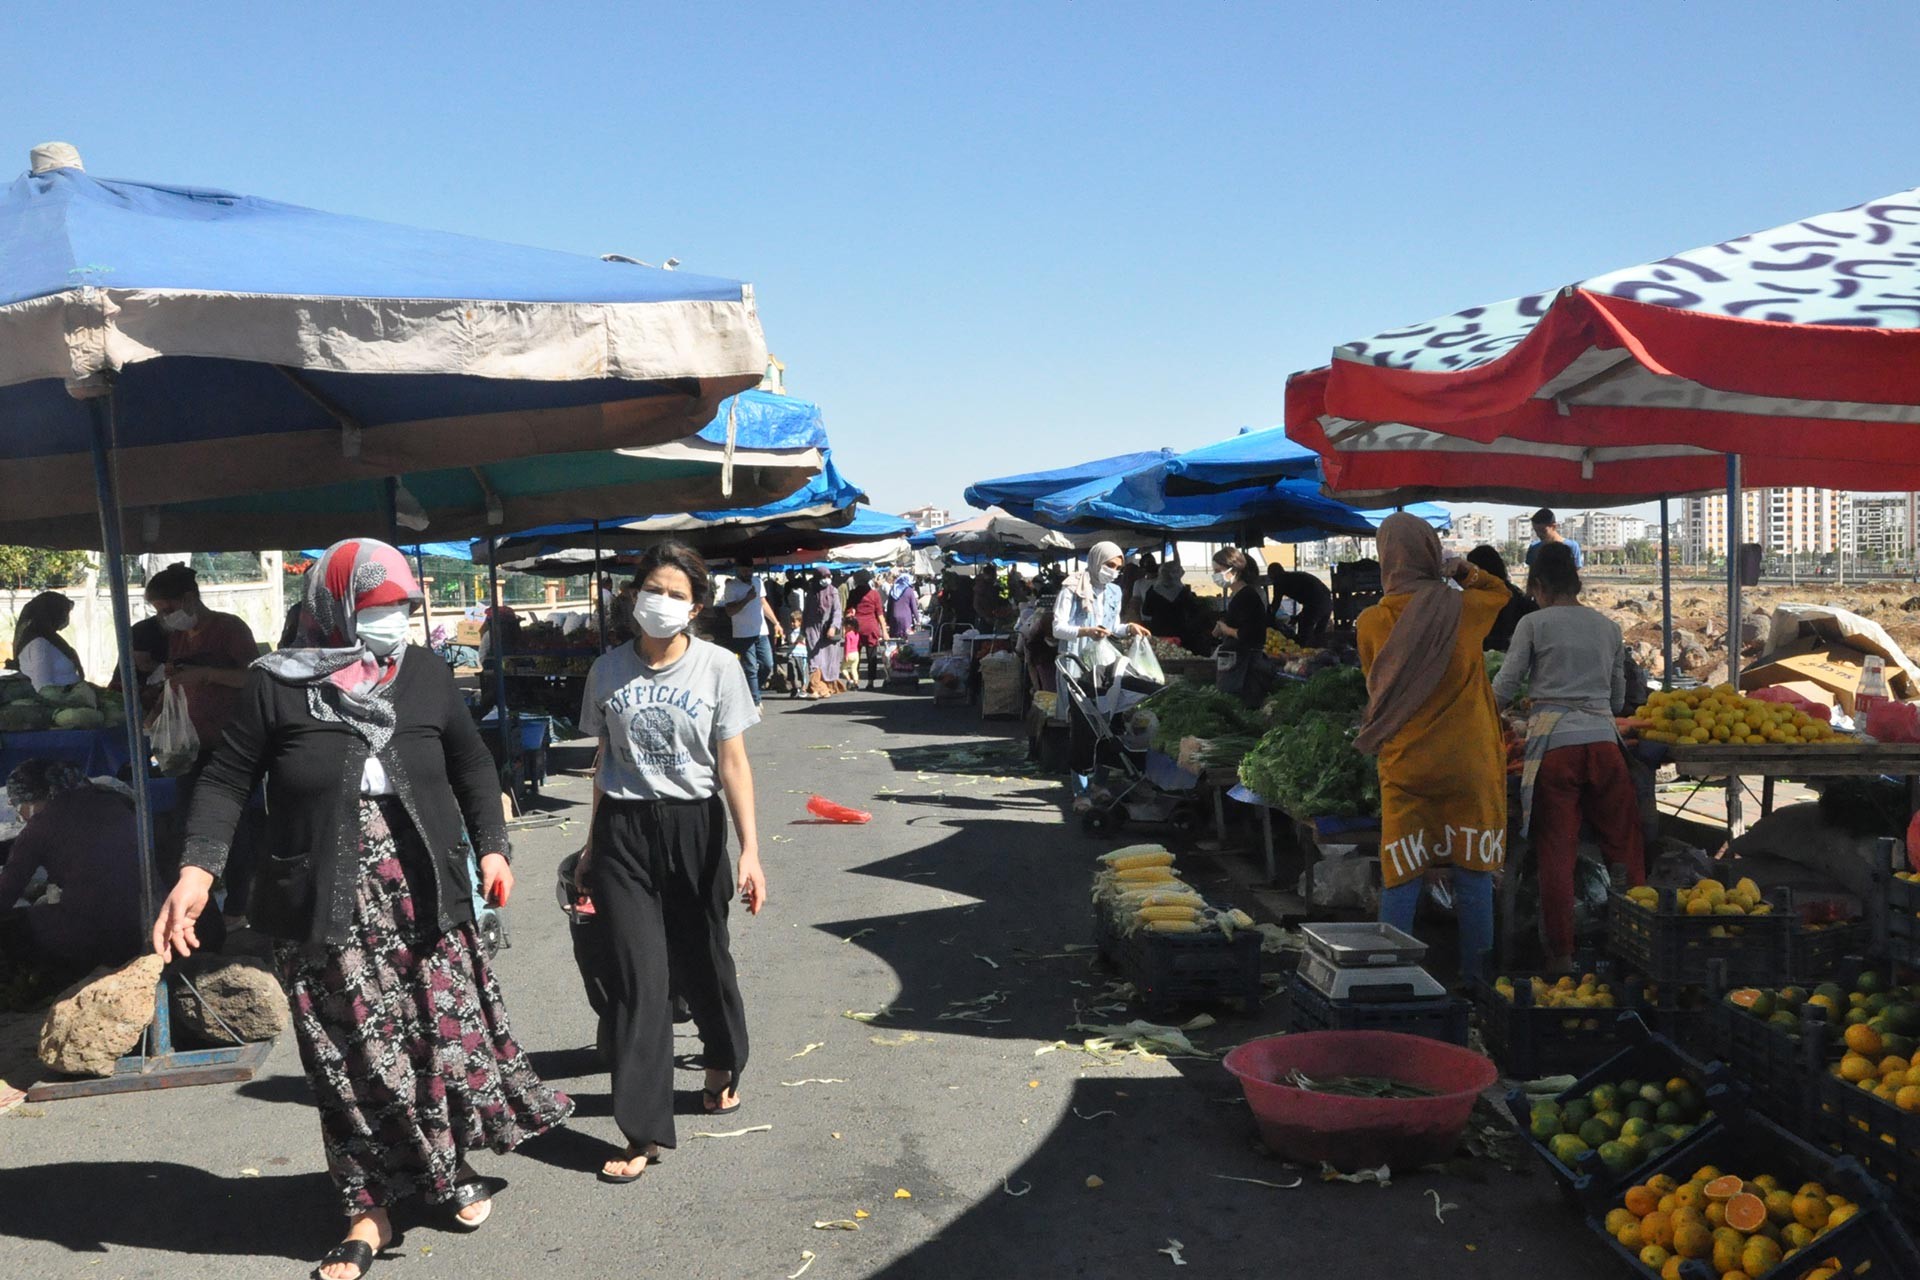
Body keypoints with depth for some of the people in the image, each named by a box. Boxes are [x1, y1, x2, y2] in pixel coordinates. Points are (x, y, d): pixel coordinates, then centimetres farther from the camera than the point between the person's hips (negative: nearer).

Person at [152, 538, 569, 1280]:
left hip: (422, 894, 2)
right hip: (326, 906, -2)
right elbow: (228, 779, 0)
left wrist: (491, 847, 9)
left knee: (447, 1030, 5)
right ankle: (369, 1210, 19)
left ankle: (455, 1167, 29)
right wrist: (198, 869, -12)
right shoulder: (278, 684, -3)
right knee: (352, 1055, 4)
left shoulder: (425, 675, 5)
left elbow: (472, 765, 15)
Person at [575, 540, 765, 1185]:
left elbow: (733, 762, -6)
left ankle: (722, 1065, 43)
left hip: (693, 827, -1)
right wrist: (593, 843, 16)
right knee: (637, 976, -3)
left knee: (702, 959, 13)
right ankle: (643, 1132, 4)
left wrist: (750, 850, -12)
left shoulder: (717, 666, -5)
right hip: (623, 830, 1)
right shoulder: (608, 670, 2)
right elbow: (605, 758, 12)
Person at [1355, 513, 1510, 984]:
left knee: (1401, 875, 5)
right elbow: (1499, 591, 20)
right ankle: (1475, 980, 16)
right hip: (1468, 764, 0)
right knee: (1473, 875, 9)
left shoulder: (1372, 622, -5)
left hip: (1404, 765, 0)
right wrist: (1464, 571, 11)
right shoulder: (1465, 609, -4)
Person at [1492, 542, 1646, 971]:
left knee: (1556, 852, 1)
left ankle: (1561, 954, 4)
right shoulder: (1608, 626, 14)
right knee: (1625, 846, 10)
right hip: (1603, 738, 3)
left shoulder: (1534, 624, 2)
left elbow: (1504, 688, 3)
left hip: (1554, 742, -3)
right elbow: (1619, 697, 20)